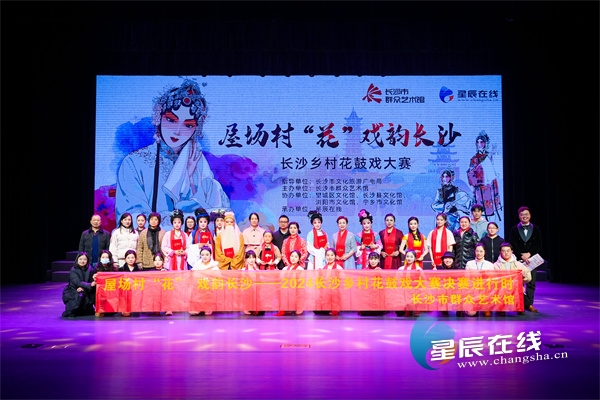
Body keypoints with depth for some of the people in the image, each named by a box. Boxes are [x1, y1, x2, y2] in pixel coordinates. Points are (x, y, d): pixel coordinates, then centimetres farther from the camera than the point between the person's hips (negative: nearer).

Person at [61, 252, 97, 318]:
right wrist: (90, 285, -42)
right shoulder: (73, 270, -14)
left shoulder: (90, 269, -4)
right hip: (72, 292, -5)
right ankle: (69, 312, -11)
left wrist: (83, 288, -29)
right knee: (79, 295, -31)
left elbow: (92, 282, -9)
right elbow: (78, 283, -26)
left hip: (84, 292, 5)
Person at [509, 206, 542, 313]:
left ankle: (529, 304, 10)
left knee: (531, 283, 2)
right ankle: (527, 304, 1)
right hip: (518, 260, -1)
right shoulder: (514, 229, 6)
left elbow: (539, 245, 3)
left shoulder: (536, 229, 9)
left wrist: (529, 254, -11)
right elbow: (513, 245, -2)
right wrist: (522, 256, -13)